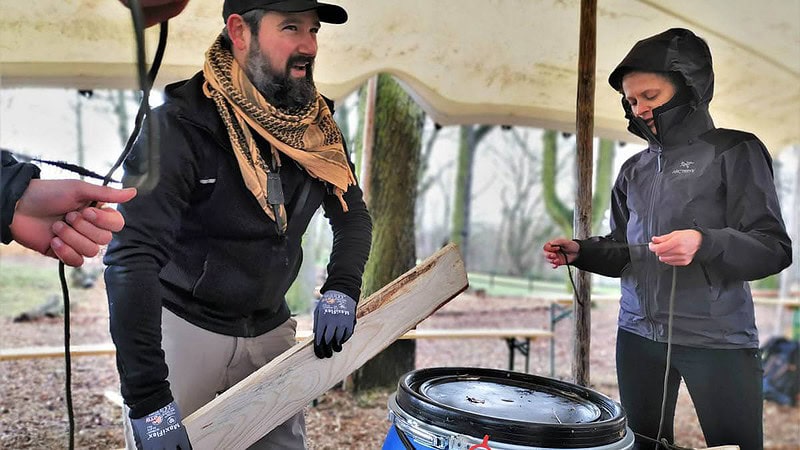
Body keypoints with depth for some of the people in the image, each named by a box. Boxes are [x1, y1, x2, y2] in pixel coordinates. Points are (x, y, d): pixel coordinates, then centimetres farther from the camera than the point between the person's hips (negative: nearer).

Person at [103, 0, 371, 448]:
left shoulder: (318, 127, -4)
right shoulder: (181, 125, -22)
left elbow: (353, 214, 8)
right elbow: (132, 258, -28)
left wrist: (341, 290, -12)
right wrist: (148, 399, -31)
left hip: (270, 329, 5)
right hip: (184, 328, -5)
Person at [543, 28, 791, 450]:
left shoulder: (732, 151, -2)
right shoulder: (634, 170, 13)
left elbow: (774, 248, -9)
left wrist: (705, 242, -27)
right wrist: (580, 252, -1)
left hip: (717, 339, -5)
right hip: (638, 334, 5)